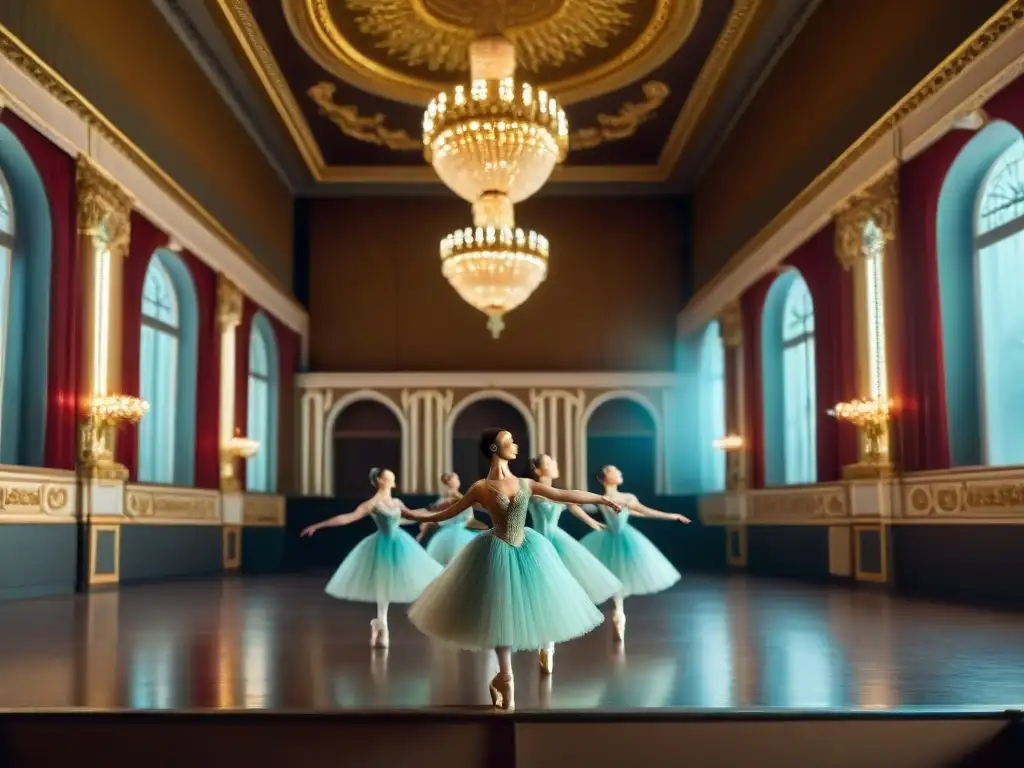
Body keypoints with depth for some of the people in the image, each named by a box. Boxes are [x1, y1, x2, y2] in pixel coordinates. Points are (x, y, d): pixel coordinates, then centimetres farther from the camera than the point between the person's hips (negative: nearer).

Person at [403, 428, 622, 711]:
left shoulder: (525, 484, 1)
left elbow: (564, 495, 3)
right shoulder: (481, 488, -6)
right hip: (497, 553, -3)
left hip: (525, 550, 3)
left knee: (519, 613, 5)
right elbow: (446, 513, 3)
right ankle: (506, 679, 20)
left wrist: (602, 499, 3)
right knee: (500, 615, 4)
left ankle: (502, 677, 22)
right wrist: (412, 513, 1)